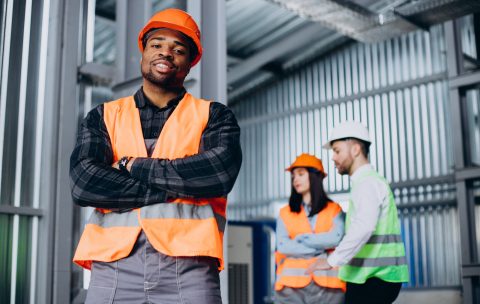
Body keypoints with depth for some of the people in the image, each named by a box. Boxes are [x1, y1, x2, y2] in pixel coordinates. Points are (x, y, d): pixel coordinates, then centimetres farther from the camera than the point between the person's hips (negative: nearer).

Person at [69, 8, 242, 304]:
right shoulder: (104, 116, 14)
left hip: (189, 267, -1)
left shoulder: (213, 115, 11)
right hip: (113, 266, 1)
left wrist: (132, 166, -5)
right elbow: (83, 182, -3)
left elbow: (222, 170, -10)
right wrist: (183, 184, -7)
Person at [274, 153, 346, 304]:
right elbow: (283, 246, -1)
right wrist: (320, 248, -4)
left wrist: (302, 239, -2)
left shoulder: (334, 210, 11)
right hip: (292, 284, 1)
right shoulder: (285, 213, 13)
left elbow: (337, 239, -8)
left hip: (327, 284, -1)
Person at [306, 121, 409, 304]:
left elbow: (363, 227, -29)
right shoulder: (369, 182, 21)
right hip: (371, 279, 10)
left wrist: (332, 261, -28)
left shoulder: (368, 183, -12)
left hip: (373, 281, -10)